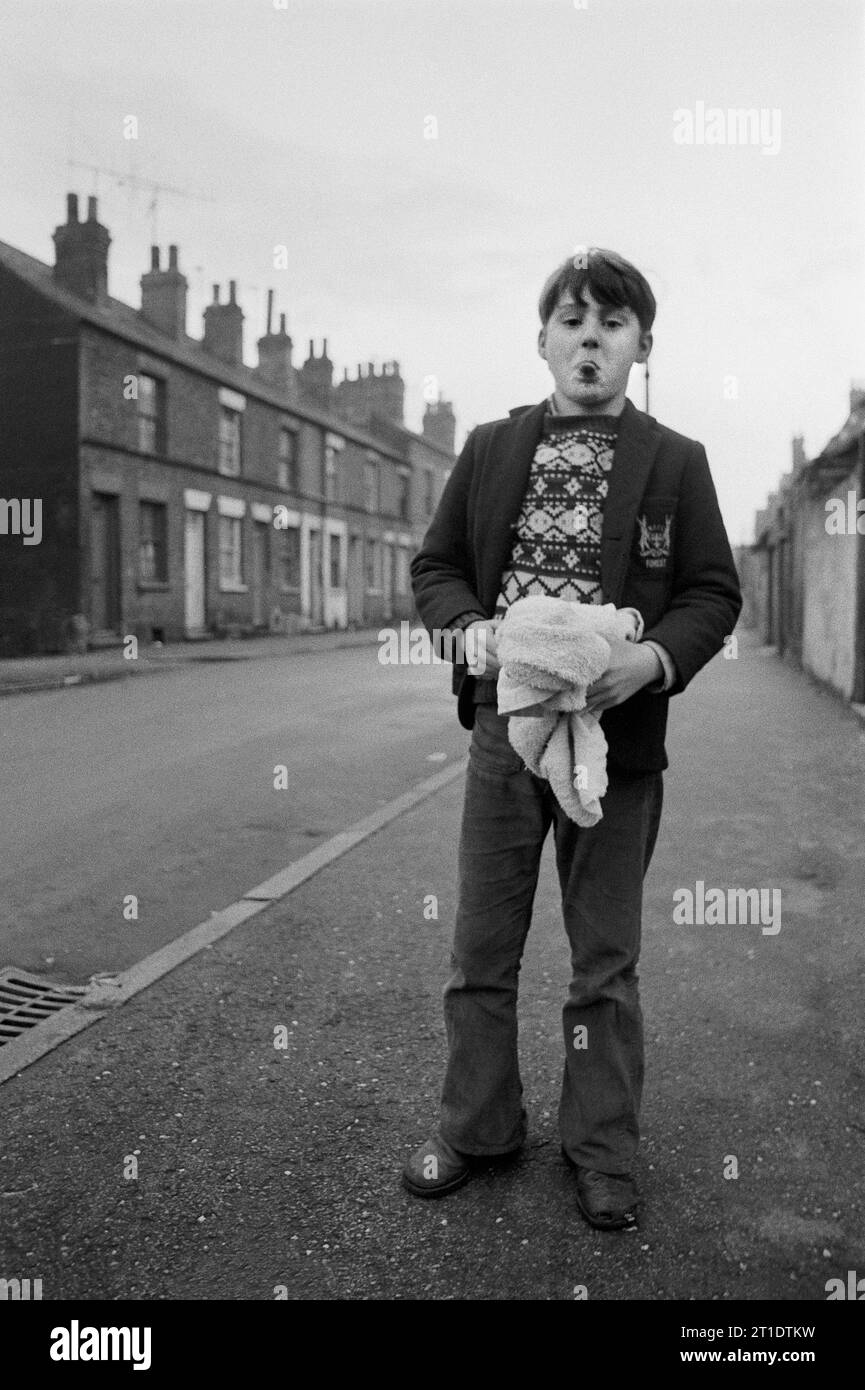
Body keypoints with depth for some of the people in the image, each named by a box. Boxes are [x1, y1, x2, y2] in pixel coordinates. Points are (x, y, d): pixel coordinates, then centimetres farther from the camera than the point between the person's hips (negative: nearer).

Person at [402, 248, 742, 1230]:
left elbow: (715, 593, 1)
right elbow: (434, 565, 10)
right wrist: (468, 626, -11)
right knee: (480, 947, 10)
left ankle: (602, 1149, 27)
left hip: (616, 735, -1)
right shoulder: (490, 449, 7)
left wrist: (655, 655, -18)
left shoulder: (676, 463, 2)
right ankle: (476, 1128, 29)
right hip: (502, 727, 2)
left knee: (605, 960, 9)